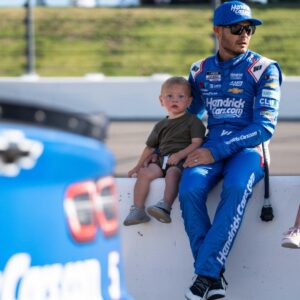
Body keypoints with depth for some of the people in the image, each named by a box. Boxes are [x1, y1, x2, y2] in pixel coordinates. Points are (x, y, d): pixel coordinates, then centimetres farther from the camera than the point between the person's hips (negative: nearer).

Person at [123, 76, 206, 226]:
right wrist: (139, 165, 20)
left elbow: (197, 143, -5)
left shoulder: (193, 121, 7)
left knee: (172, 173, -36)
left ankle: (165, 206, -52)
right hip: (161, 160, 5)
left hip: (183, 160, -5)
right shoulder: (161, 125, 24)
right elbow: (150, 147, 29)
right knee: (144, 173, -21)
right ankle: (138, 210, -24)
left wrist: (179, 155, -17)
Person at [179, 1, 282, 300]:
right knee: (189, 189, -30)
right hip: (211, 149, 3)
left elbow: (265, 127, -8)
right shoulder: (200, 71, 13)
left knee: (236, 188, -38)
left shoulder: (263, 69, 0)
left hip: (249, 150, -3)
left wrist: (216, 151, -16)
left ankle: (206, 273, -34)